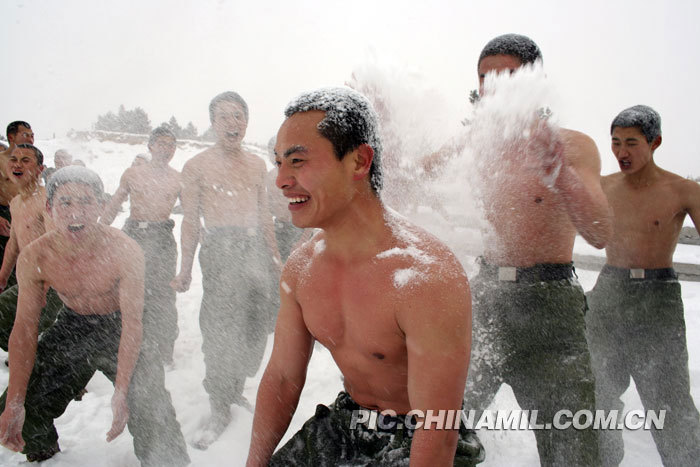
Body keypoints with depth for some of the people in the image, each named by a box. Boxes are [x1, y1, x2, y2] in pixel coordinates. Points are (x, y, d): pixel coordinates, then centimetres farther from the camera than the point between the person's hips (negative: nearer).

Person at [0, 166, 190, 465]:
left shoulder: (125, 251, -29)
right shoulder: (33, 259, -20)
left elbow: (132, 323, -26)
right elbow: (24, 330, -14)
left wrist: (121, 390, -35)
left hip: (119, 326, -3)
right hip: (73, 326, 3)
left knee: (149, 407, -23)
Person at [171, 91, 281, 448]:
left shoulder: (257, 164, 14)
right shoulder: (197, 166, 0)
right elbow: (191, 220, -1)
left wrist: (274, 255, 18)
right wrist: (185, 269, -6)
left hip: (255, 250, 5)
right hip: (221, 250, -5)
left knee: (256, 328, 8)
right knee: (220, 332, -6)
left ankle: (235, 389, 28)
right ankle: (219, 411, 5)